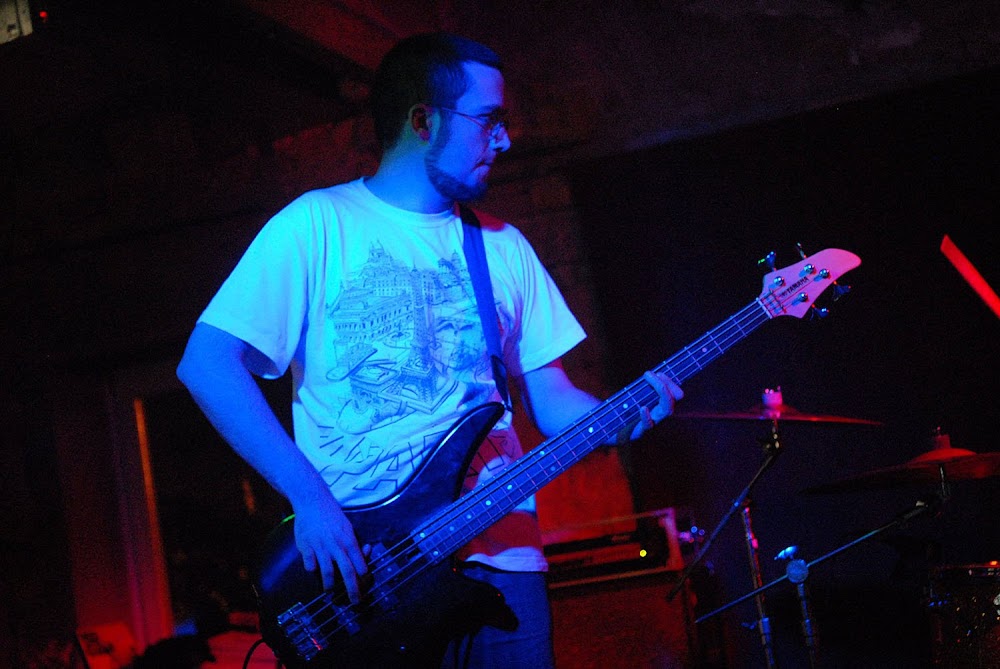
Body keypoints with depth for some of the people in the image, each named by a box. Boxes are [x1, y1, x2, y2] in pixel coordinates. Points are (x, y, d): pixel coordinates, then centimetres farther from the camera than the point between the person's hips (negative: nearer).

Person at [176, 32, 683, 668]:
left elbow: (554, 403, 17)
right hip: (359, 568, -4)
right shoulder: (320, 223, -2)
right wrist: (311, 498, -17)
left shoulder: (505, 247, 15)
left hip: (500, 557, 5)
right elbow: (207, 364, -9)